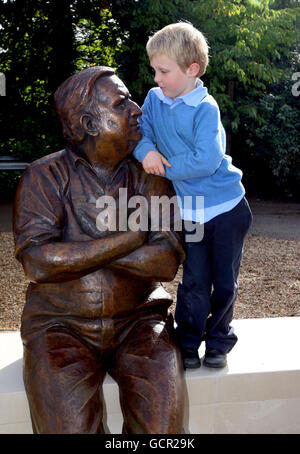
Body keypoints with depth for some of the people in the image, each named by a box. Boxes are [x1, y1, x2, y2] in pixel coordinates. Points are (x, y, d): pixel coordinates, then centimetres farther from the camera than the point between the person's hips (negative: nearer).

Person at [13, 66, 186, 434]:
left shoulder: (149, 176, 2)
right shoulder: (44, 177, -3)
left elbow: (167, 261, -10)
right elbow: (37, 261, -18)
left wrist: (78, 251, -15)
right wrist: (129, 239, -16)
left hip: (137, 320, 2)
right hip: (61, 322, -1)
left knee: (163, 413, -21)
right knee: (68, 421, -24)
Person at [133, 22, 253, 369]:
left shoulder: (205, 108, -16)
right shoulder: (154, 99, 1)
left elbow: (207, 161, -24)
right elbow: (139, 130, 3)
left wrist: (165, 168, -15)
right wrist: (146, 150, -19)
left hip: (227, 209, -3)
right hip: (190, 212, 3)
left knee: (225, 283, 8)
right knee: (194, 284, 5)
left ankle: (218, 341, 28)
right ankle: (187, 343, 23)